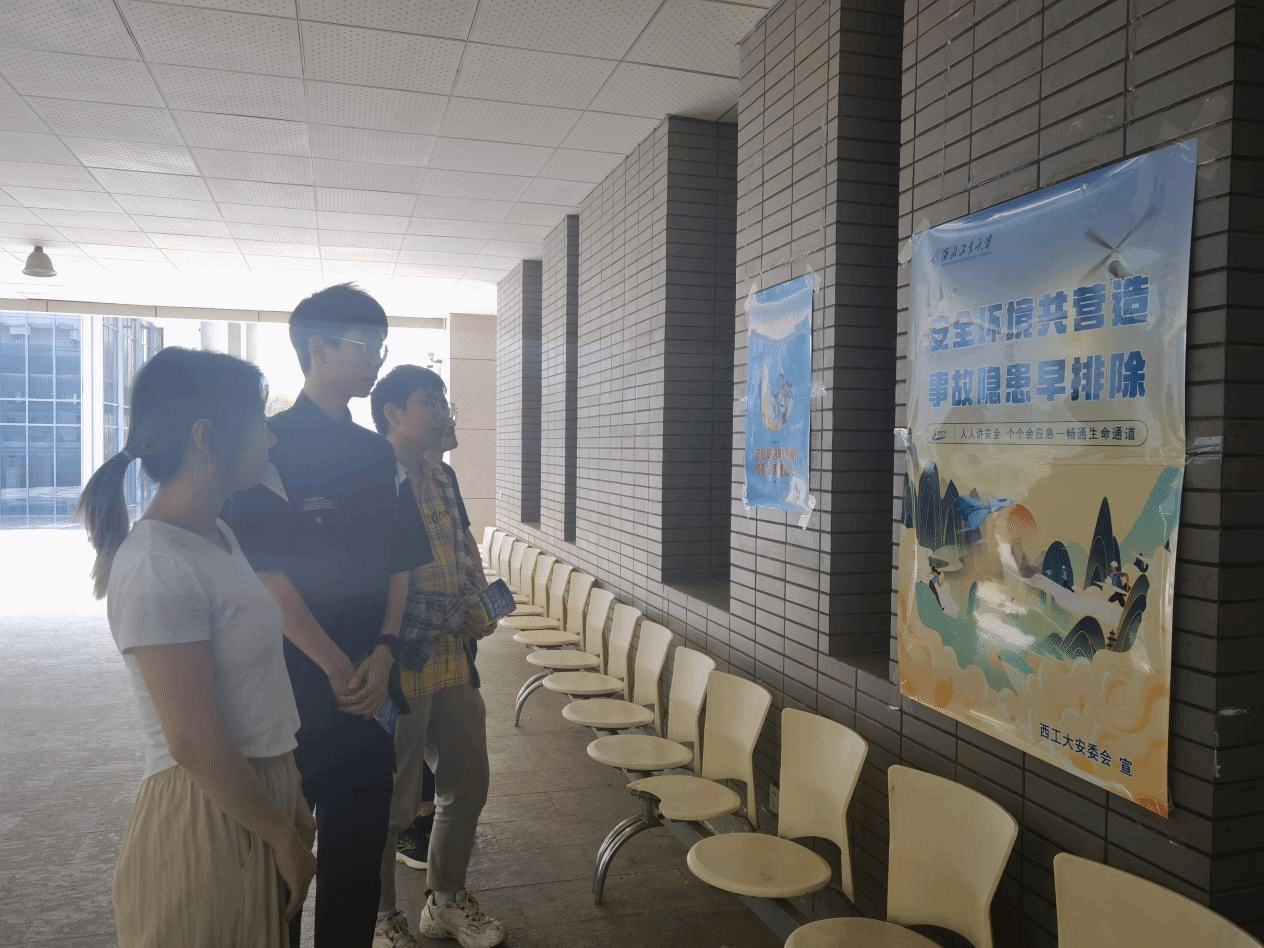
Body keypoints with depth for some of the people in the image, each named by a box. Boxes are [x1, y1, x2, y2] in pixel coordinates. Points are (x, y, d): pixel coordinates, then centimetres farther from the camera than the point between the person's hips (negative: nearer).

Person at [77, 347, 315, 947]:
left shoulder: (217, 537, 4)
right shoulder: (157, 568, -24)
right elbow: (195, 745, -23)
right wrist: (286, 839, -12)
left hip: (257, 790, 8)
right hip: (206, 818, -8)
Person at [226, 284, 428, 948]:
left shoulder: (377, 453, 10)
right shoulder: (269, 446, -9)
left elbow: (398, 563, 9)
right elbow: (267, 573, -14)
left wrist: (383, 653, -4)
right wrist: (338, 668, -13)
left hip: (368, 687, 6)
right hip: (292, 687, -5)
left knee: (360, 841, 14)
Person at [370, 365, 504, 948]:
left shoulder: (443, 478, 12)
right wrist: (442, 617, -21)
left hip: (455, 662, 8)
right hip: (399, 664, -8)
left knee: (467, 782, 17)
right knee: (389, 800, 8)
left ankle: (446, 901, 37)